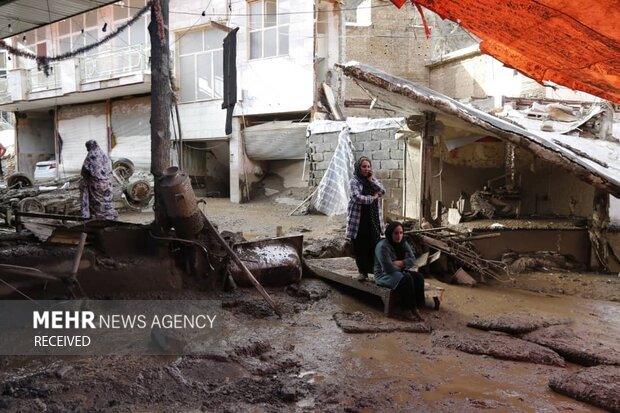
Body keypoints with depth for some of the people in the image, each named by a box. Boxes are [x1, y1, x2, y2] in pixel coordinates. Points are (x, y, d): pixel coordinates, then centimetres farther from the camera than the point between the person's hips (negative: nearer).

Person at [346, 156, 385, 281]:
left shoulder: (373, 180, 11)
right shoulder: (354, 181, -6)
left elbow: (382, 191, -4)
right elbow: (357, 197, -19)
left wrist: (371, 180, -12)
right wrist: (373, 197, -9)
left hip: (373, 219, 3)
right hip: (359, 219, -3)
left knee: (375, 245, -2)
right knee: (360, 247, 1)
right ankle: (362, 271, 14)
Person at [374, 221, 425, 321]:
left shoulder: (403, 243, 2)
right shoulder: (383, 246, -22)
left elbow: (412, 260, -4)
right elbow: (388, 268, -27)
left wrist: (398, 263, -20)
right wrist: (403, 265, -9)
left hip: (399, 272, 8)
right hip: (384, 275, -8)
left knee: (418, 277, -17)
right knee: (406, 279, -31)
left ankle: (415, 307, -19)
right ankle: (407, 310, -22)